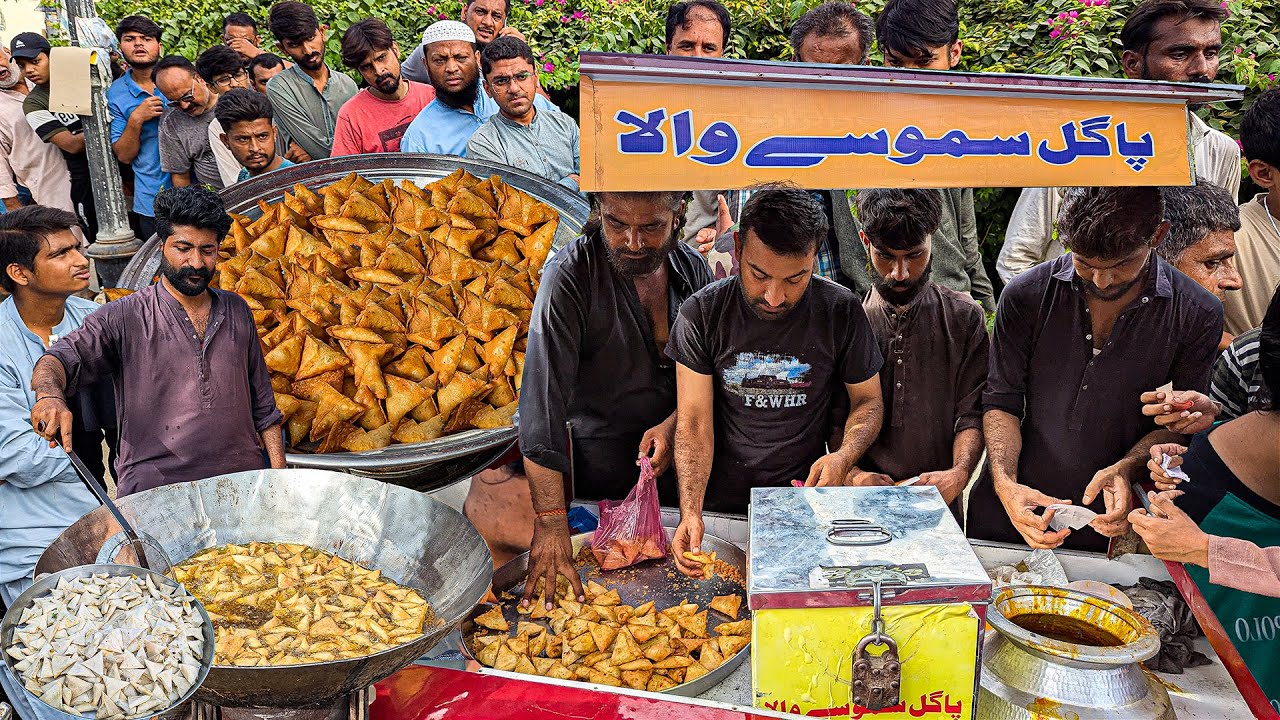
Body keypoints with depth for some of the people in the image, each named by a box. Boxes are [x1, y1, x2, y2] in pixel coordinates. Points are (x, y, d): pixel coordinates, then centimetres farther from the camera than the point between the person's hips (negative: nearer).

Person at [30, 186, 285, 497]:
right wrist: (50, 395, -34)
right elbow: (65, 355, -11)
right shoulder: (125, 318, 2)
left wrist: (279, 476, 11)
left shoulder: (237, 311, 14)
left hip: (242, 483, 3)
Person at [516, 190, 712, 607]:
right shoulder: (570, 275, -19)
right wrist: (551, 522, -33)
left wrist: (674, 424, -12)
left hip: (682, 458, 4)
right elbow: (544, 396, -27)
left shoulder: (693, 268, -3)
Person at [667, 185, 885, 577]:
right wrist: (690, 513, -23)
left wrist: (844, 456, -16)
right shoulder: (701, 313, -9)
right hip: (720, 504, 0)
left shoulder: (841, 311, -6)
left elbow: (869, 401, 6)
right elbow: (694, 422, -9)